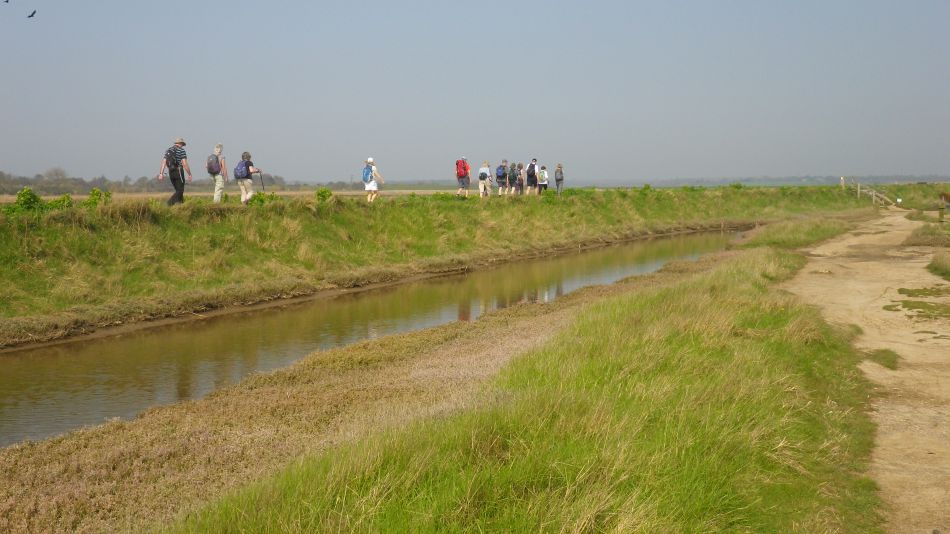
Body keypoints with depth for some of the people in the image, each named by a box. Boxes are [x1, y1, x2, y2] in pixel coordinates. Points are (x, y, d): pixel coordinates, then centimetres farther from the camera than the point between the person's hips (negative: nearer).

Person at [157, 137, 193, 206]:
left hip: (170, 172, 7)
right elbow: (184, 164, -14)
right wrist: (189, 174, -9)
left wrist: (161, 174, 0)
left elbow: (163, 162, 4)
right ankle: (170, 202, -25)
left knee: (178, 190, 16)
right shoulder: (181, 150, -6)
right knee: (180, 191, -5)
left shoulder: (168, 150, 13)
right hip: (178, 172, -7)